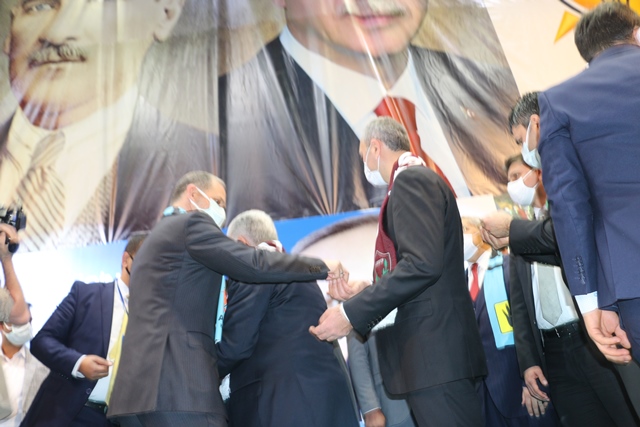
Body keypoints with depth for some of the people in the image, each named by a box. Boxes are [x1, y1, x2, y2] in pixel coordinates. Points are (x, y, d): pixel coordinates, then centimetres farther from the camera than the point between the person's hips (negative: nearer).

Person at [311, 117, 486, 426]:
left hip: (434, 349, -10)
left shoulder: (411, 179, -8)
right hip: (434, 349, 10)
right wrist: (362, 294, 11)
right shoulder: (421, 181, 22)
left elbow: (423, 263, -22)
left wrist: (351, 314, -18)